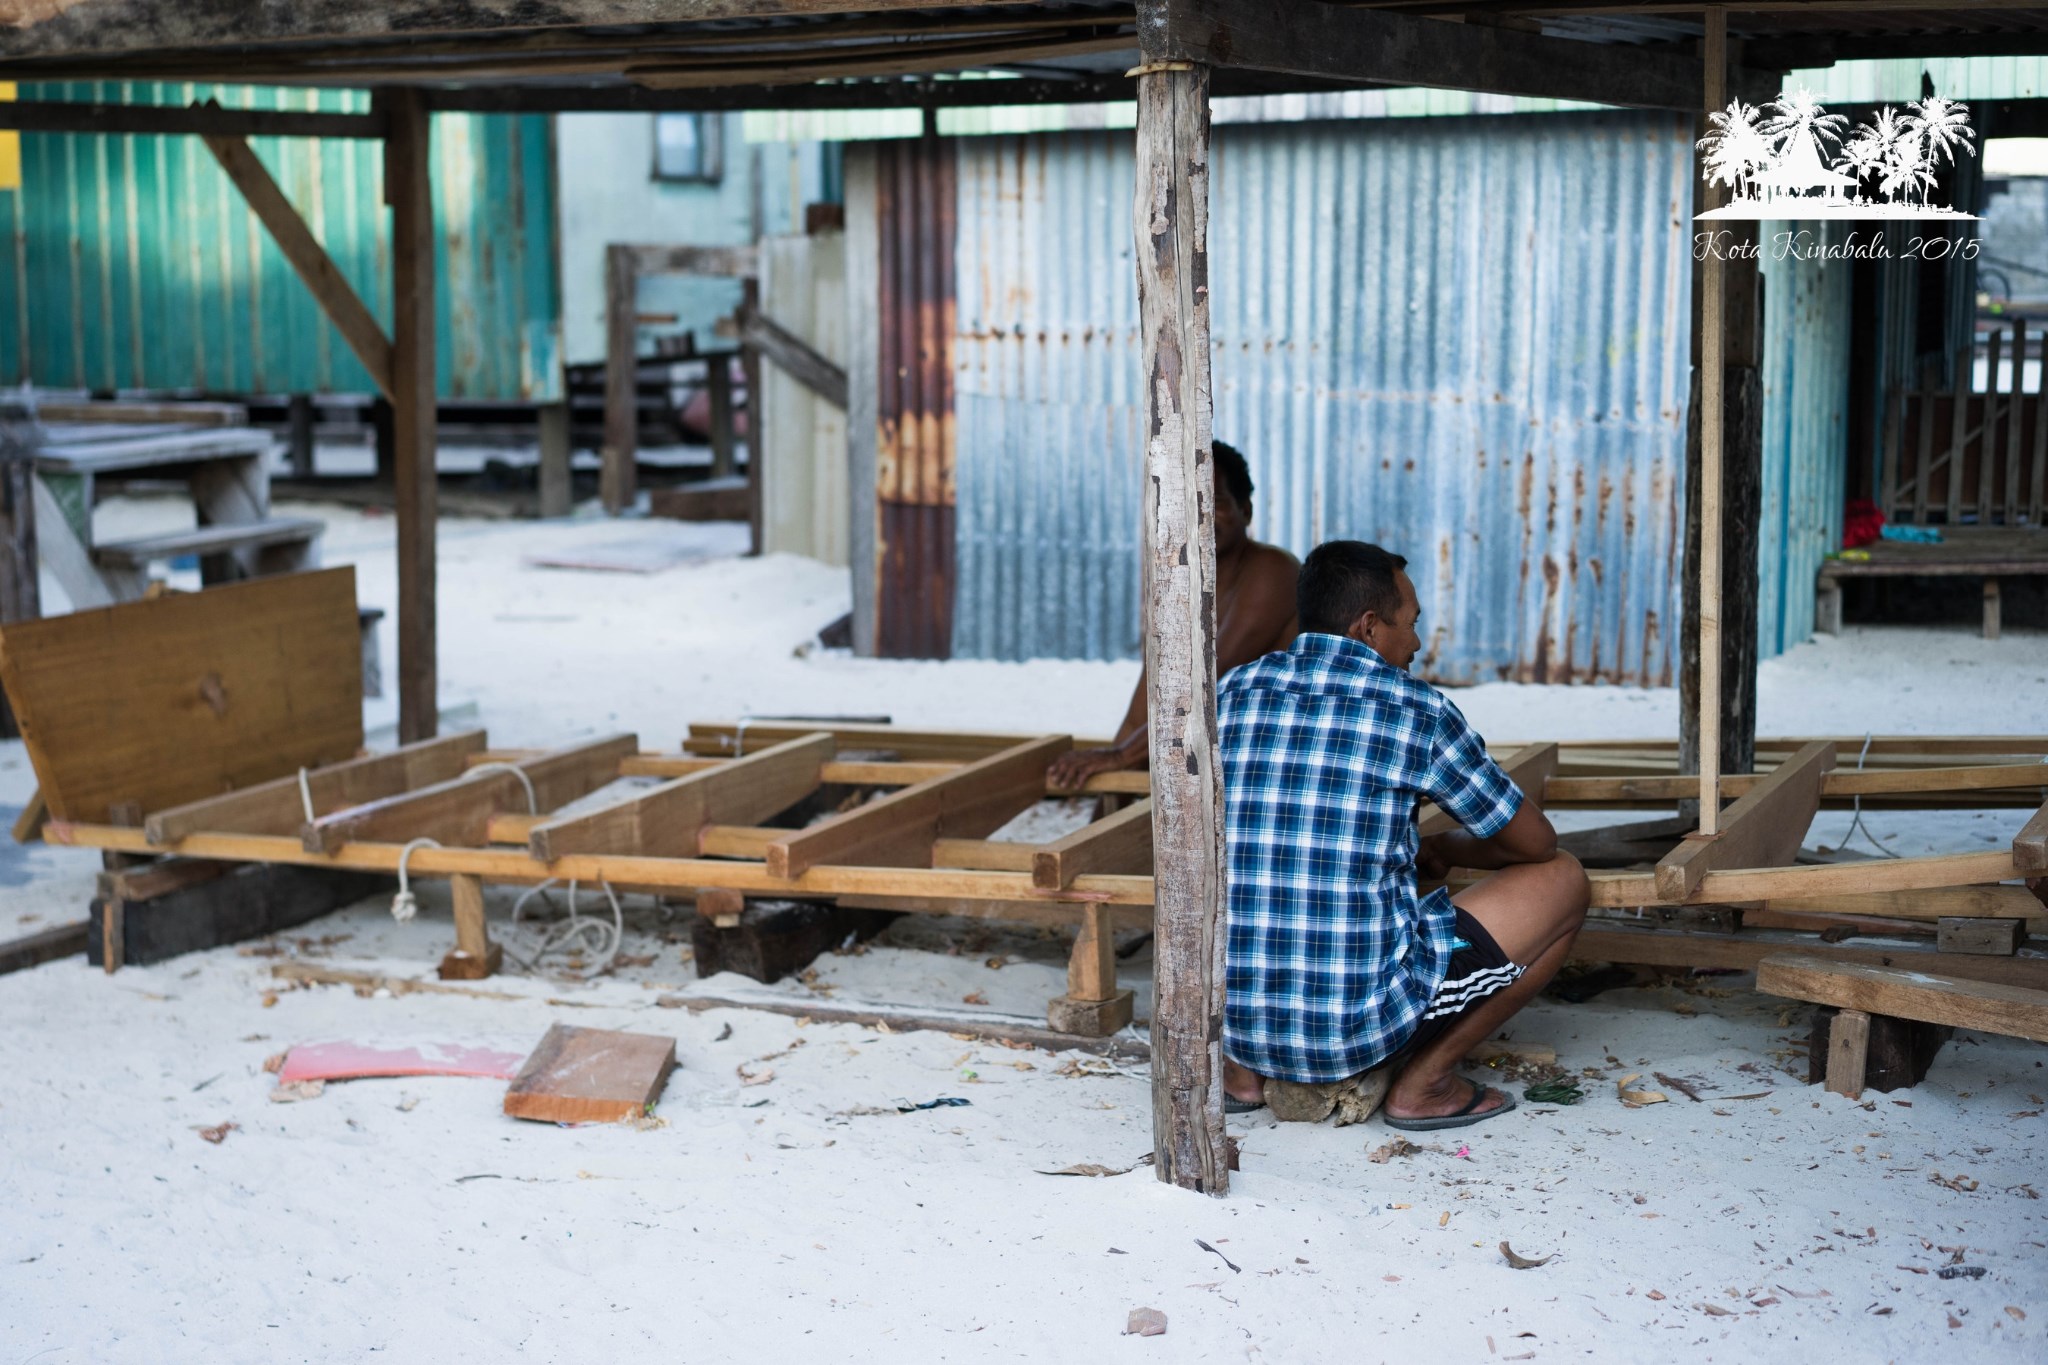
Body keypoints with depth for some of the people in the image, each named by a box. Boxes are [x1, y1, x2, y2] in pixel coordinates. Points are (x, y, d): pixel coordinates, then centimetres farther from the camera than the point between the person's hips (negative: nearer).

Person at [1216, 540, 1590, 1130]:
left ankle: (1241, 1066, 19)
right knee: (1561, 879, 11)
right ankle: (1424, 1080, 9)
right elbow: (1535, 842, 8)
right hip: (1360, 1023, -5)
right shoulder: (1416, 710, -4)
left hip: (1228, 1015, 5)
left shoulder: (1235, 691, 7)